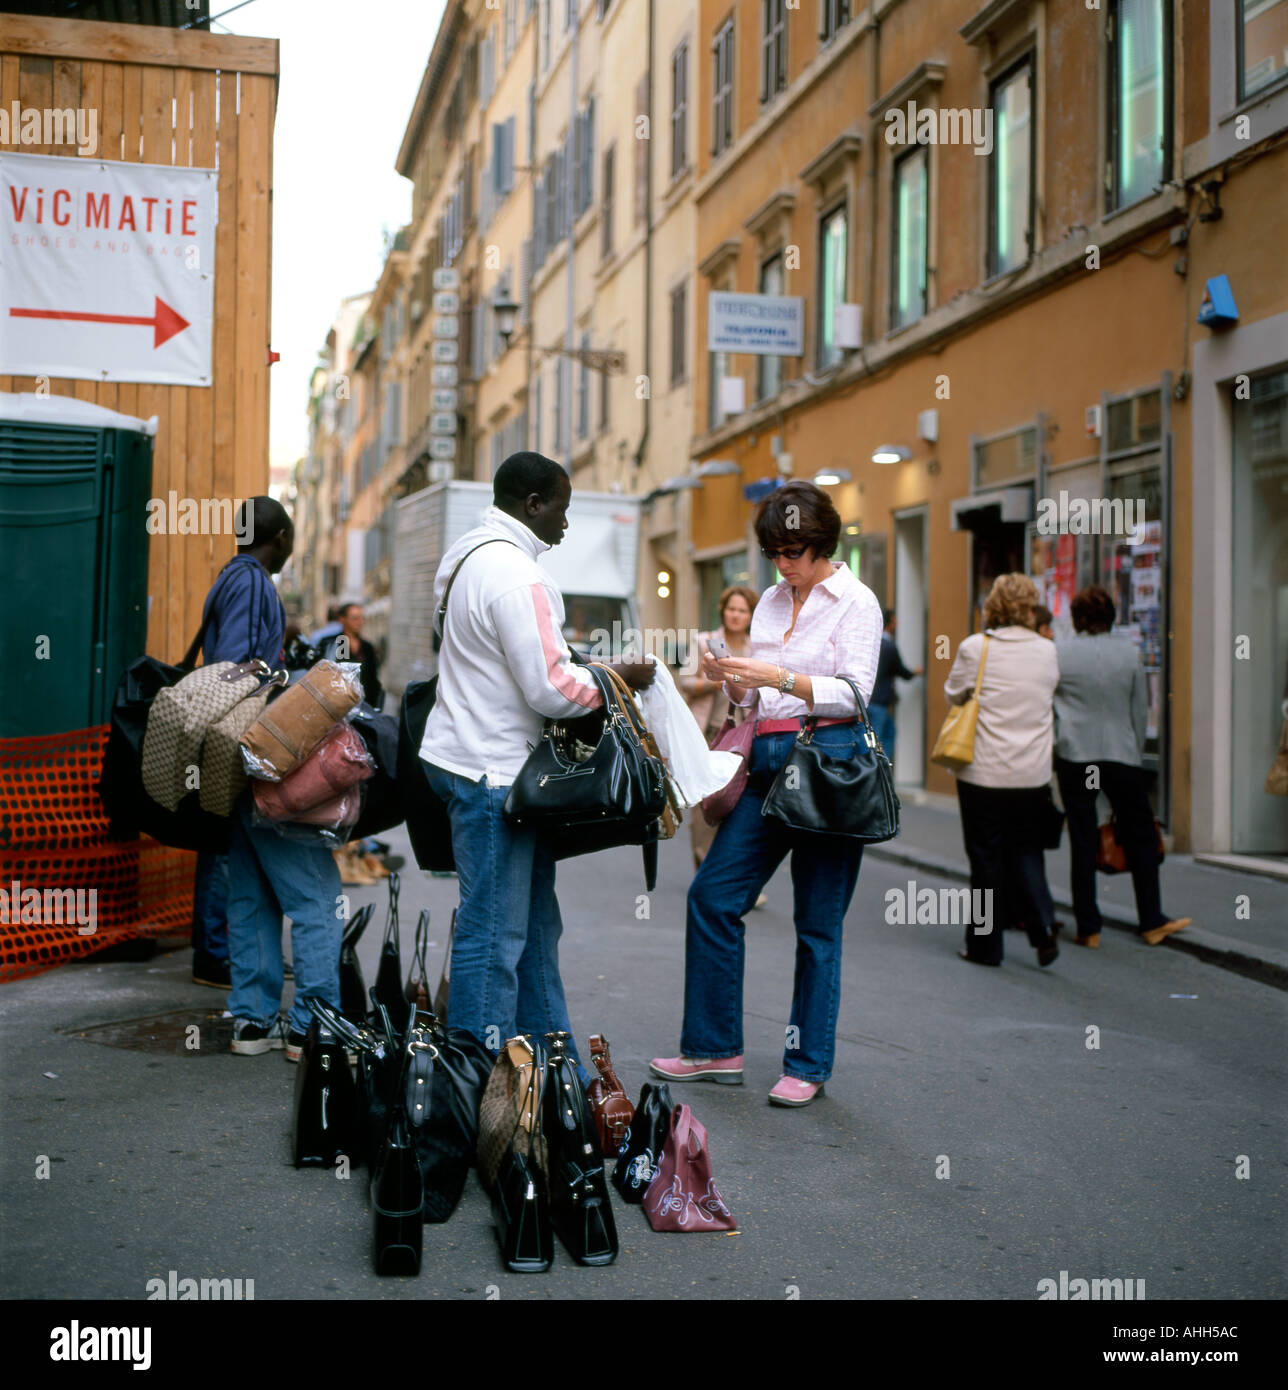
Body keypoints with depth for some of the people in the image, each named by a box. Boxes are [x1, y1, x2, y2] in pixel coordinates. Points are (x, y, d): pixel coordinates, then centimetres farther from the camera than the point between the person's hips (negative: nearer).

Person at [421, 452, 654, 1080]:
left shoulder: (472, 557, 16)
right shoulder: (514, 573, -17)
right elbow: (550, 690, -20)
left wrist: (587, 669, 16)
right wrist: (618, 677, -5)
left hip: (479, 762, 11)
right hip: (492, 773, -11)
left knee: (534, 926, 15)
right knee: (494, 937, -4)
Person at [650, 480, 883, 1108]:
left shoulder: (856, 602, -2)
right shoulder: (771, 601, 16)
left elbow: (854, 692, -12)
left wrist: (781, 678, -23)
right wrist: (728, 678, -3)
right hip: (768, 762, 7)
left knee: (818, 922, 1)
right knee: (713, 894, 2)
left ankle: (808, 1065, 13)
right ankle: (715, 1049, 14)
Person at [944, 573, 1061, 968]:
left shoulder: (975, 647, -10)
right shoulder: (1047, 651, 1)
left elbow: (953, 694, 2)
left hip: (984, 771, -3)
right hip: (1033, 772, 3)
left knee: (986, 855, 6)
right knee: (1026, 849, 17)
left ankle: (985, 946, 14)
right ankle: (1042, 926, 0)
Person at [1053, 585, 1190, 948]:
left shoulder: (1058, 654, -1)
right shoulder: (1129, 652, 2)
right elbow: (1139, 711, 9)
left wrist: (1050, 749, 16)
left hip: (1074, 757, 0)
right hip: (1121, 756, 1)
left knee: (1082, 842, 4)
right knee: (1140, 838, 12)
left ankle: (1088, 928, 7)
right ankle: (1152, 921, 16)